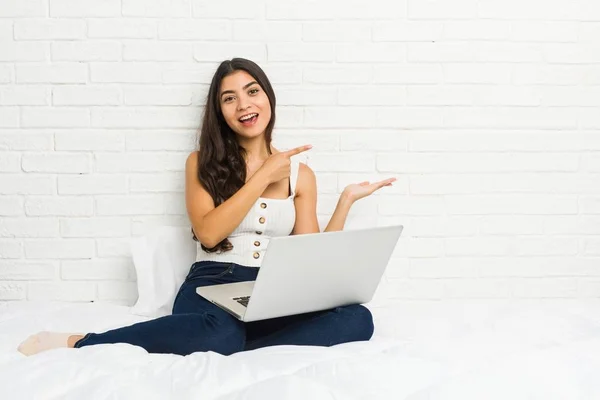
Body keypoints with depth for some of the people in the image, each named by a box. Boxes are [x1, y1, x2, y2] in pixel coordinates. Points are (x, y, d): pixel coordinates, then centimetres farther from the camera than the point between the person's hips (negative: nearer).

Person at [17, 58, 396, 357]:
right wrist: (263, 177, -6)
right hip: (212, 285, -3)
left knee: (357, 319, -28)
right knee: (220, 335, -41)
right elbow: (208, 233, -8)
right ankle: (80, 342, -23)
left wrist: (347, 199, 2)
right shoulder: (202, 163, 8)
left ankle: (226, 354, -30)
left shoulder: (300, 173, 12)